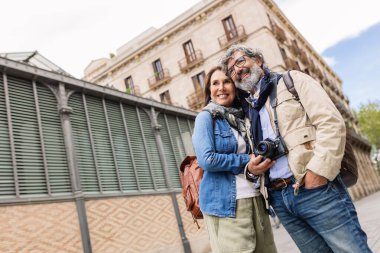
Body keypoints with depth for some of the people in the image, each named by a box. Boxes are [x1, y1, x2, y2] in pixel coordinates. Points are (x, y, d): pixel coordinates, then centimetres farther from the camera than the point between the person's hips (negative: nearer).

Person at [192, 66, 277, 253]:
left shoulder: (241, 118, 15)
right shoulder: (206, 117, -3)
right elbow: (207, 160, -16)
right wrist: (247, 161, -9)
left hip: (255, 199, 7)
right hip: (226, 203, -6)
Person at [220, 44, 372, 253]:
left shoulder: (292, 81, 6)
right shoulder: (247, 112, 19)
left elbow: (331, 122, -7)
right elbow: (254, 163, 23)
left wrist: (318, 172, -18)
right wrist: (251, 170, -1)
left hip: (315, 188, -4)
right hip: (279, 198, 5)